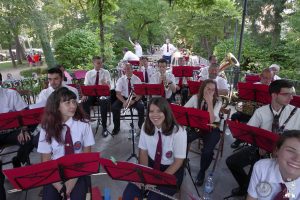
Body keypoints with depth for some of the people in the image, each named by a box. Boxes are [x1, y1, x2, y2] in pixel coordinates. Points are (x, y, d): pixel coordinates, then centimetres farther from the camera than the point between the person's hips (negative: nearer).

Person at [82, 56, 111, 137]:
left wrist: (105, 84, -32)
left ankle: (104, 127, -21)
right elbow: (86, 86, 1)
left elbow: (109, 86, -7)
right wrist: (84, 94, -20)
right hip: (91, 94, 2)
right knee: (84, 102, -28)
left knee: (104, 103, -34)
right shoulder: (88, 73, 8)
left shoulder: (106, 72, 2)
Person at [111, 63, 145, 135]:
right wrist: (124, 101, -25)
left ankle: (141, 126, -6)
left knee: (141, 106, -30)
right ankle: (116, 128, -4)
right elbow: (118, 93, -7)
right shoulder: (121, 80, 0)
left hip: (135, 99, -1)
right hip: (123, 98, 1)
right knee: (114, 107, -24)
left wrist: (134, 101, -25)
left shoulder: (137, 79, -2)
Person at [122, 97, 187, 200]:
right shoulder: (146, 127, -9)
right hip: (151, 164, 3)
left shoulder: (178, 132, -21)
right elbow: (143, 151, -1)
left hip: (172, 170, -3)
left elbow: (178, 161, -15)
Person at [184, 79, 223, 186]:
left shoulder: (217, 101, -12)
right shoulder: (195, 97, -6)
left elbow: (211, 120, -26)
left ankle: (202, 172, 4)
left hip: (212, 129, -2)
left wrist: (209, 102, -30)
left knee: (207, 151, -28)